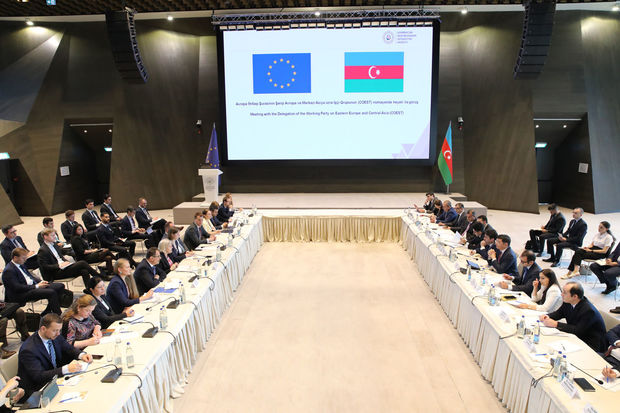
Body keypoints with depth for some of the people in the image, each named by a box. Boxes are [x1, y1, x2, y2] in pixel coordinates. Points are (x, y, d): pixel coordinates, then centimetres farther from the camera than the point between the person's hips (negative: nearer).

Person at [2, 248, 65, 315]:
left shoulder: (21, 265, 14)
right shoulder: (9, 271, -15)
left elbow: (30, 276, 23)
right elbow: (17, 288, -21)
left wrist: (40, 282, 2)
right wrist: (36, 286, -20)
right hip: (21, 294, -10)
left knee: (60, 286, 0)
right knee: (51, 292, -29)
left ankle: (45, 314, 2)